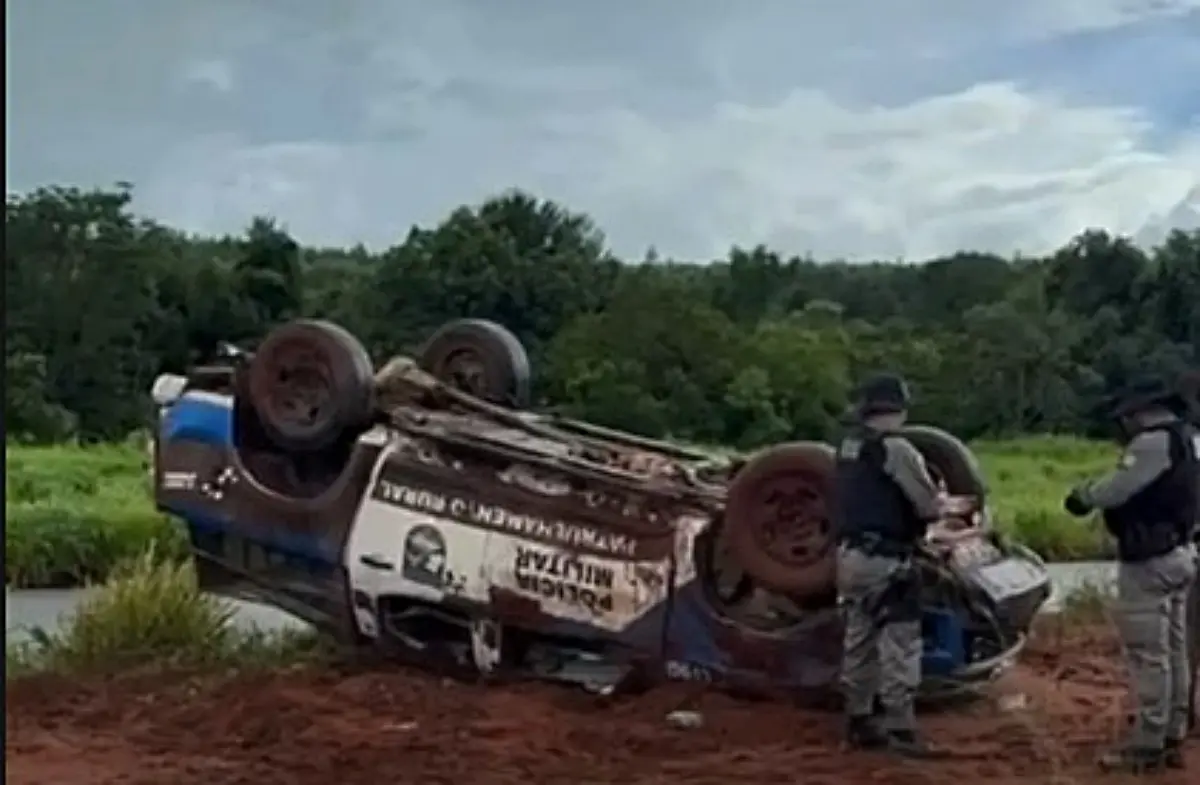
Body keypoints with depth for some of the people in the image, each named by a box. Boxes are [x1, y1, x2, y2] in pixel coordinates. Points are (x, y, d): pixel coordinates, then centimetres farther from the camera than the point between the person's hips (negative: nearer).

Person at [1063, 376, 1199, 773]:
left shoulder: (1155, 442, -19)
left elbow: (1118, 488, -18)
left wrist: (1082, 497, -1)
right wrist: (1096, 495, 12)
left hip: (1149, 560, -10)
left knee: (1149, 655, -6)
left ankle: (1147, 746, -1)